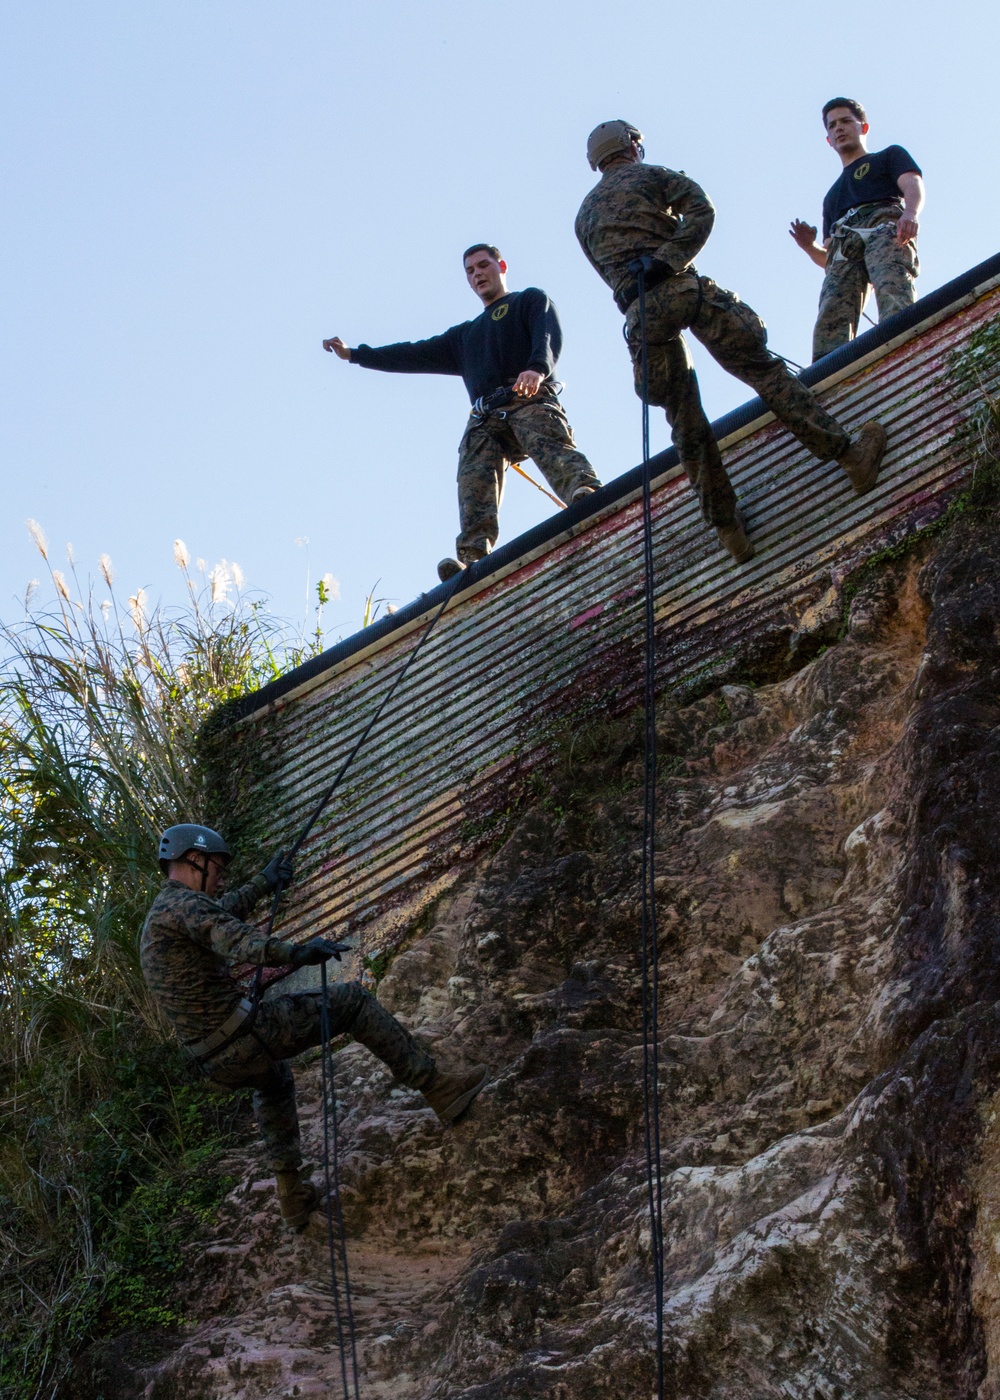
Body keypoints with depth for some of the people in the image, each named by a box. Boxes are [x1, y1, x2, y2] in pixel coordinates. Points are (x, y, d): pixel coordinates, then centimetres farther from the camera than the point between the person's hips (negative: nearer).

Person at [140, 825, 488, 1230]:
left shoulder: (157, 917, 20)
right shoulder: (182, 904, -12)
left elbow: (222, 912, 41)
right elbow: (234, 938, -32)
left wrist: (263, 883, 51)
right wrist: (295, 953, -37)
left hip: (220, 1064, 10)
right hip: (246, 1033, -10)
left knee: (273, 1081, 42)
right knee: (352, 999, 3)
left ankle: (290, 1192, 35)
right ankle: (437, 1088, 3)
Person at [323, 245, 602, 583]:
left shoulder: (531, 300, 23)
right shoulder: (465, 335, 42)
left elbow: (549, 336, 2)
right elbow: (417, 355, 42)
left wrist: (537, 368, -22)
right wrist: (353, 354, 41)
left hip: (529, 400, -4)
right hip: (486, 419, 4)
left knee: (551, 447, -36)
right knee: (475, 482, -24)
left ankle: (586, 493, -65)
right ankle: (473, 560, -45)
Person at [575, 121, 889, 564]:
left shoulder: (584, 217, 26)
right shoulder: (648, 176, 14)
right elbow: (701, 209, -4)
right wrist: (669, 259, -10)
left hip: (638, 311, 4)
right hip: (680, 289, -3)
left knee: (684, 419, 7)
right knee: (762, 368, -5)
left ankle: (726, 525, 3)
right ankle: (849, 453, -13)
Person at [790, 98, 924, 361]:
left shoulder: (889, 156, 29)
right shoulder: (832, 196, 42)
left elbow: (913, 184, 6)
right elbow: (827, 259, 35)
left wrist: (911, 212, -19)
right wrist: (809, 247, 10)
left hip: (884, 227, -4)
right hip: (844, 247, 4)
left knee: (893, 290, -37)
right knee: (831, 319, -27)